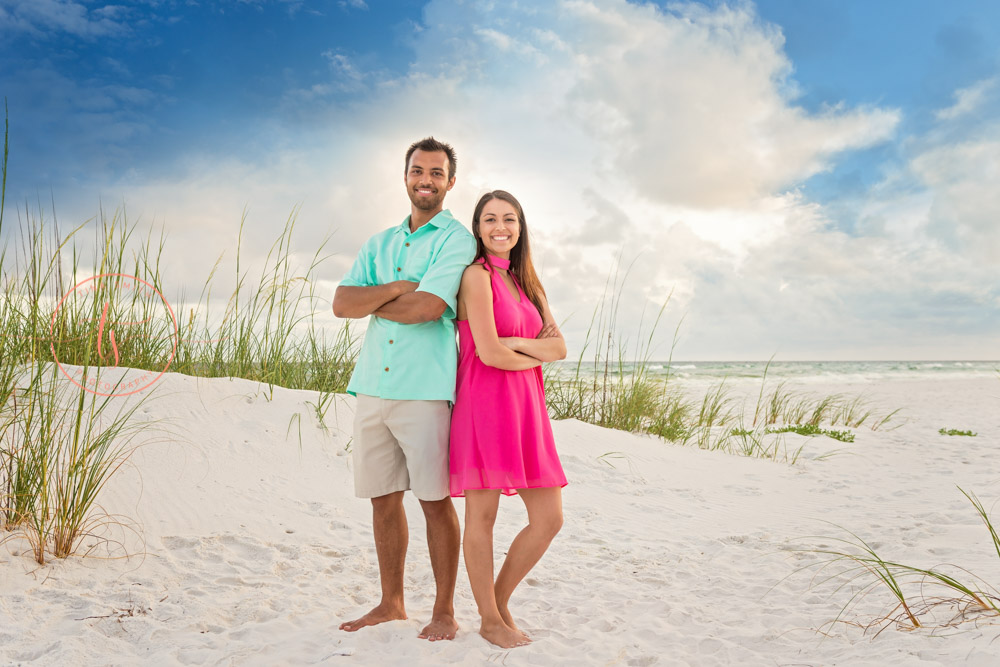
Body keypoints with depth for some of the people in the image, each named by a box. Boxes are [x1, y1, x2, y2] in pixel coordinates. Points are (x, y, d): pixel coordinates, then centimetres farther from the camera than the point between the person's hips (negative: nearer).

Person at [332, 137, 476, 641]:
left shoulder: (456, 239, 0)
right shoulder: (378, 245, 19)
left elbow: (429, 306, -15)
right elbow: (341, 303, 6)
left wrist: (372, 303, 1)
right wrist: (396, 288, -8)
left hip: (425, 388, -5)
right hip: (373, 387, 6)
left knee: (435, 500, 0)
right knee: (383, 499, 11)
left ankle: (445, 611, 14)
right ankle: (391, 603, 26)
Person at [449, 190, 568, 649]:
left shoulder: (526, 282, 17)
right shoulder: (477, 275, -6)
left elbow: (560, 347, 8)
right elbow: (488, 353, -14)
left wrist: (513, 343, -8)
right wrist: (536, 355, 3)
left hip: (525, 407, 7)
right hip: (485, 403, -7)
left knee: (549, 519, 6)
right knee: (482, 515, 3)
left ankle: (500, 599, 26)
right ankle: (489, 620, 20)